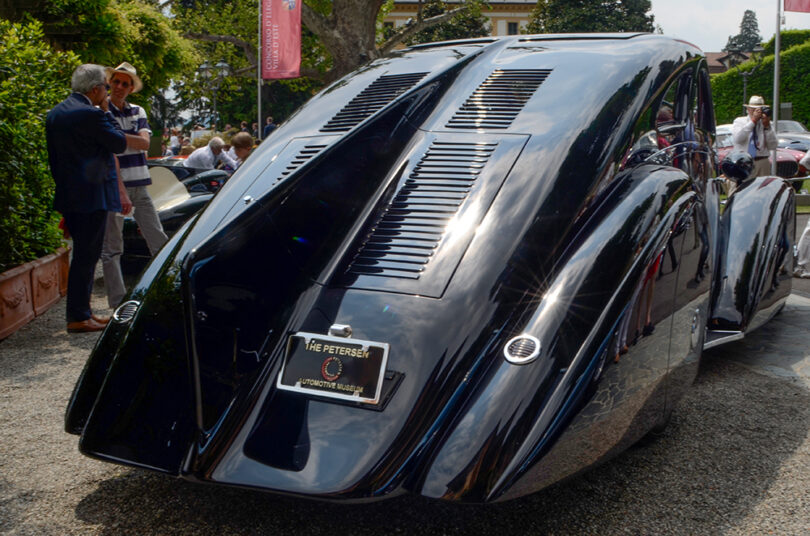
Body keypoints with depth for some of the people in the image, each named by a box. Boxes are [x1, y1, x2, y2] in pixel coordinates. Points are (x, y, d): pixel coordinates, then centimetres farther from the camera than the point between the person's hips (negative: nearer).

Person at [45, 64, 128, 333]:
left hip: (67, 196, 9)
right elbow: (120, 143, -10)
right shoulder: (91, 114, -17)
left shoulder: (56, 113, 12)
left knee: (83, 254, 17)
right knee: (86, 257, -3)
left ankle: (81, 311, 23)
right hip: (91, 196, -9)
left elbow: (54, 157, 17)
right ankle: (78, 317, 1)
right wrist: (106, 112, -1)